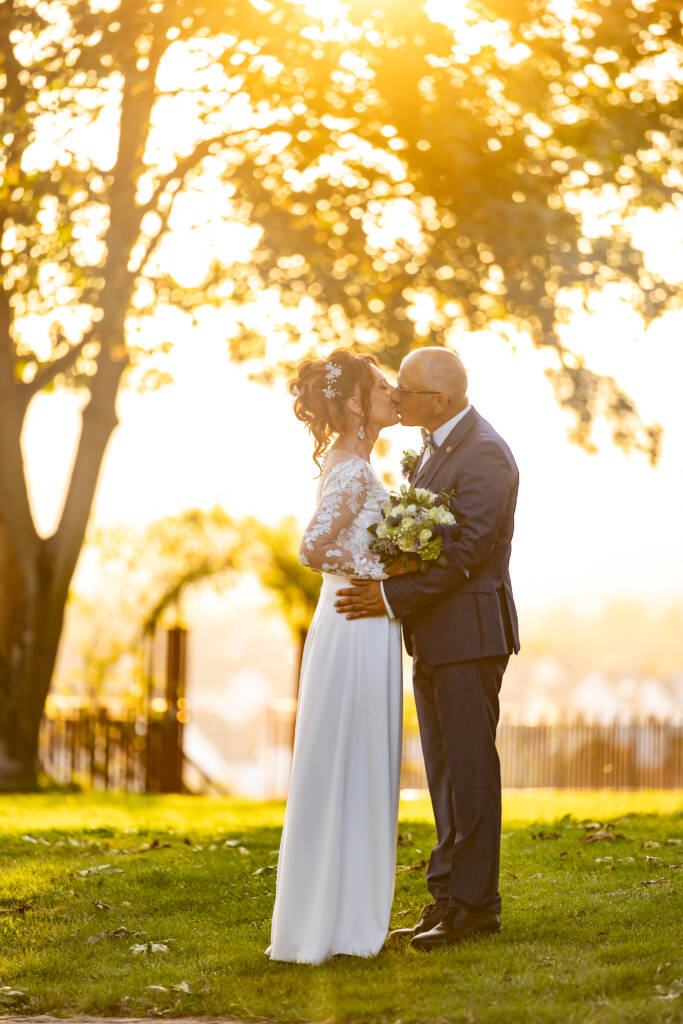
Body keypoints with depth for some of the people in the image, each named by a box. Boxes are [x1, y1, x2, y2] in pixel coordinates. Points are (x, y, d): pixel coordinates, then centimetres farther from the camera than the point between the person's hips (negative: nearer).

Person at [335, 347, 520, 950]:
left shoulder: (485, 454, -15)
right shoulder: (434, 449, 16)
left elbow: (467, 549, -21)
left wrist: (394, 597, -22)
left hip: (470, 633, -10)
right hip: (432, 638, 10)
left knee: (470, 766, -5)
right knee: (444, 771, 12)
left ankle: (474, 902, 0)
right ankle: (448, 897, 18)